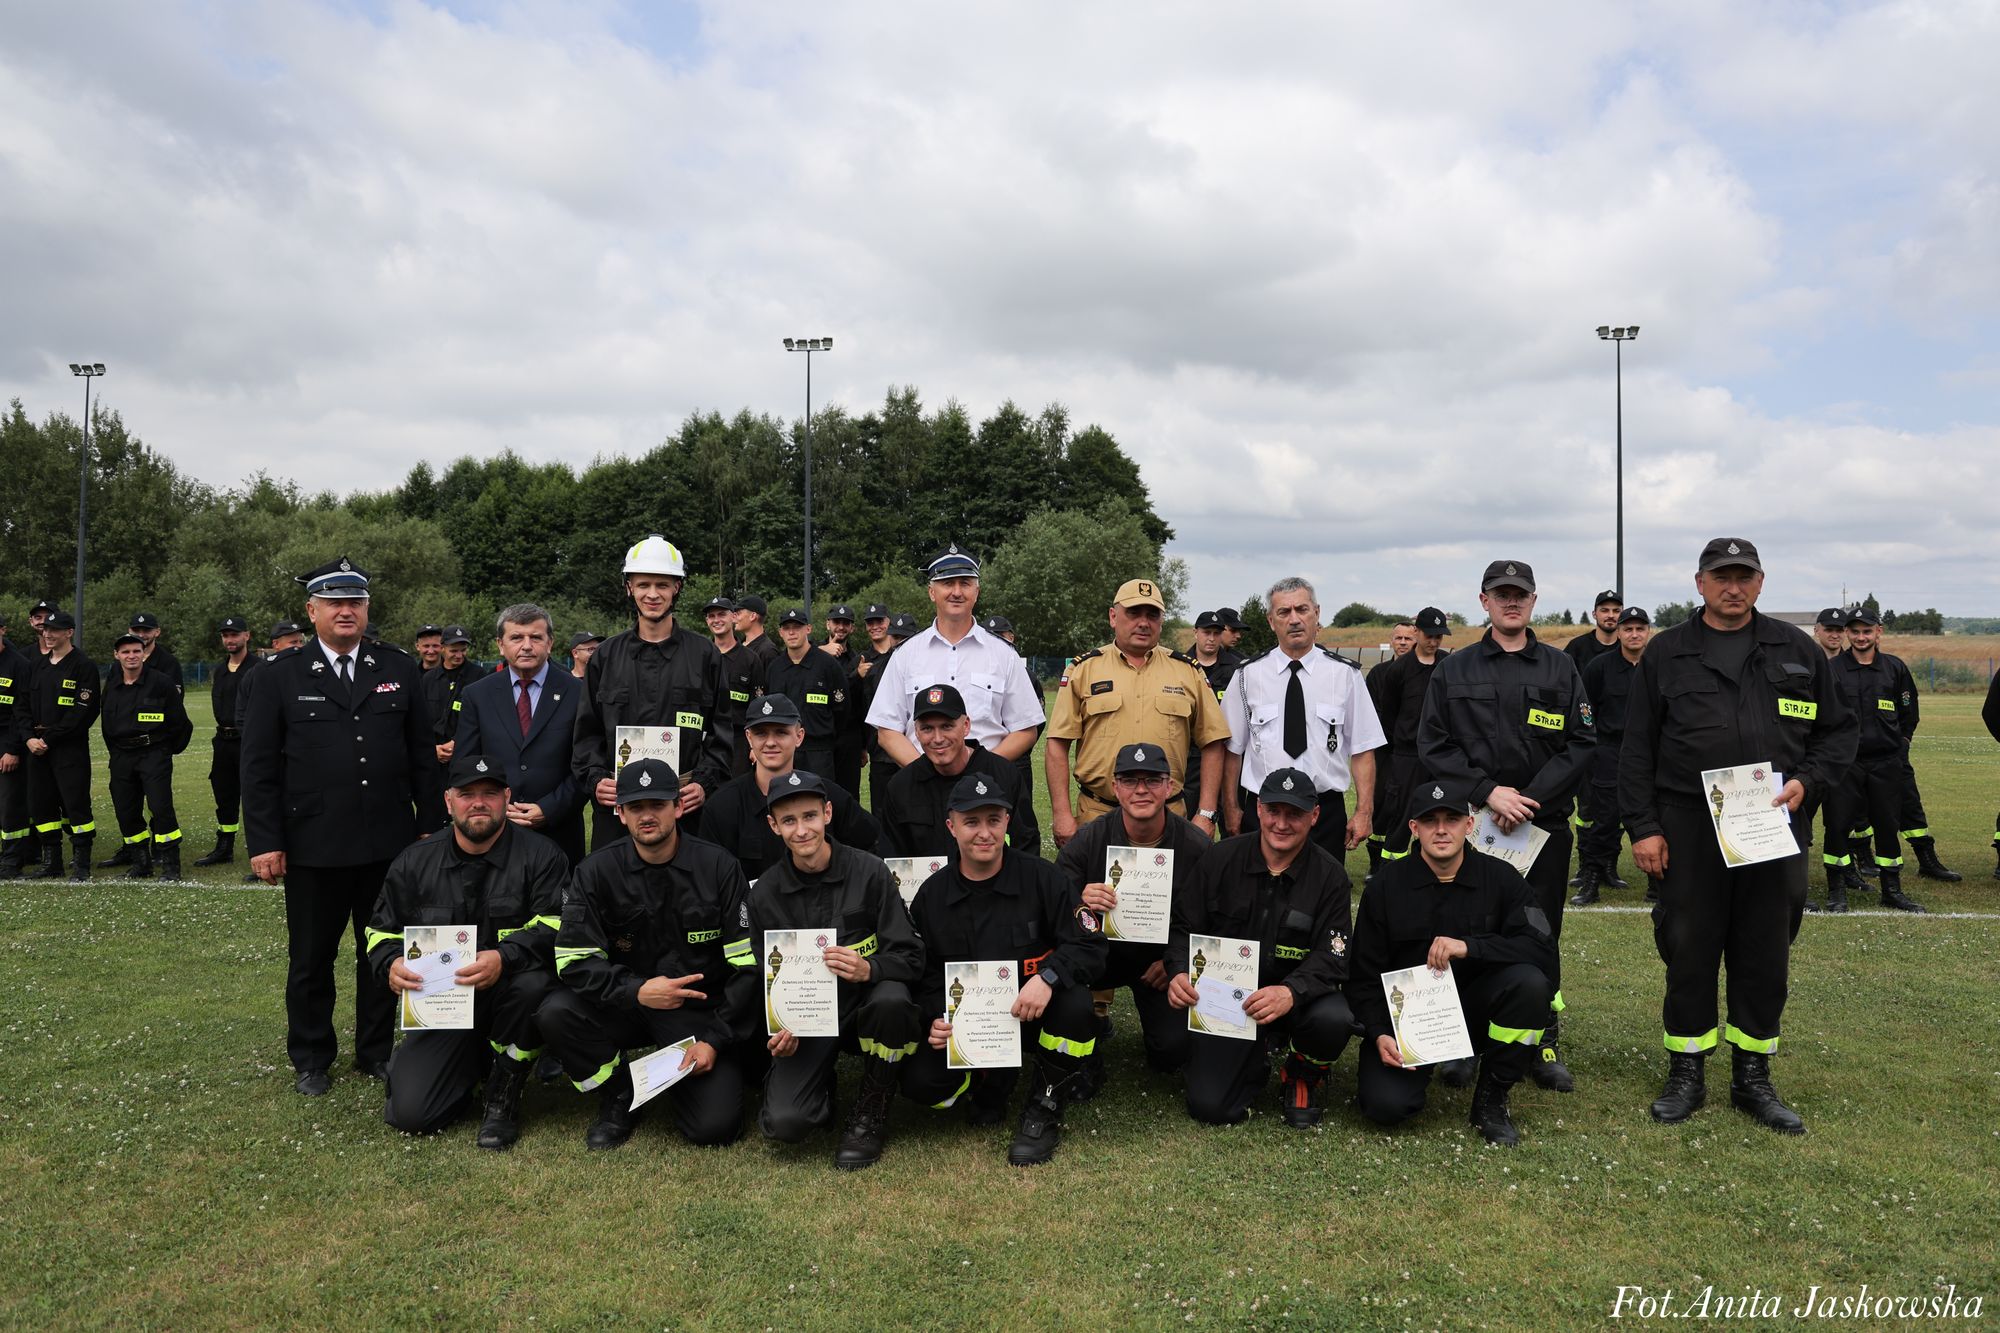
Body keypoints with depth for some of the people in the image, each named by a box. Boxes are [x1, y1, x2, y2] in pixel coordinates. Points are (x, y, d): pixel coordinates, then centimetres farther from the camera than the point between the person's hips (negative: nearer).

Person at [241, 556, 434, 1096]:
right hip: (313, 848, -1)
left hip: (389, 844, 2)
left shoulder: (400, 670, 5)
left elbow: (423, 756, 8)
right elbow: (259, 767, -1)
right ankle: (311, 1061, 28)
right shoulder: (278, 676, 0)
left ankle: (377, 1052, 27)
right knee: (311, 959, 11)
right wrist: (264, 842, -7)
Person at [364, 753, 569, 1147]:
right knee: (408, 1113, -15)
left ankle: (503, 1093, -11)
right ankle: (473, 1066, 21)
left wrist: (504, 958, -35)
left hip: (506, 994, -2)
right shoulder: (414, 862, 6)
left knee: (532, 982, -38)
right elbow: (382, 932, 12)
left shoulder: (540, 855, -6)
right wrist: (390, 964, -13)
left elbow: (554, 927, -16)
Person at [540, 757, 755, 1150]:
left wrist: (715, 1039, -15)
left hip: (700, 1009, -2)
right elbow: (574, 960, -10)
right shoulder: (597, 871, -4)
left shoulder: (718, 867, -8)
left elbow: (748, 965, -8)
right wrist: (636, 991, -26)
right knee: (555, 1012, -27)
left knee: (716, 1126, -19)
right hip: (625, 1006, 2)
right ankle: (616, 1097, 0)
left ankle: (684, 1075, 16)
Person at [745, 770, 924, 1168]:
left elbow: (911, 957, -9)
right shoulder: (765, 893, -1)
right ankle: (822, 1086, 16)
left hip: (864, 1001, -1)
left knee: (891, 999, -37)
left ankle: (872, 1110, -10)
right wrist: (780, 1030, -12)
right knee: (784, 1122, -22)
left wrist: (868, 969, -31)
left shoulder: (869, 872, -9)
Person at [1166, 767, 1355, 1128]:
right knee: (1209, 1107, -14)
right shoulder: (1222, 858, -3)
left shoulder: (1329, 877, -7)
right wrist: (1179, 973, -22)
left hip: (1298, 998, 0)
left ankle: (1305, 1076, 3)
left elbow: (1332, 959, -14)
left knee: (1334, 1019, -35)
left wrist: (1290, 992, -34)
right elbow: (1184, 927, 0)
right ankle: (1258, 1059, 22)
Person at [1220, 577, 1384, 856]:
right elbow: (1233, 749, 4)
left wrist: (1364, 812, -7)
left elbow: (1362, 749, -1)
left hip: (1327, 810, 0)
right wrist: (1231, 809, 0)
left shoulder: (1345, 674, 1)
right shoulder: (1248, 675, 1)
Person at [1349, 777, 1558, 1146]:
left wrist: (1469, 946, -28)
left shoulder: (1500, 878, -4)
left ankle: (1491, 1098, -7)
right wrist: (1379, 1035, -18)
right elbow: (1363, 974, -3)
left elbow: (1544, 949, -16)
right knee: (1385, 1105, -24)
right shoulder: (1387, 885, -5)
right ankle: (1417, 1069, 16)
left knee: (1529, 982, -29)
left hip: (1472, 1011, 1)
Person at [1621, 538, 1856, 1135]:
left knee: (1766, 957, 9)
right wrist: (1643, 827, -4)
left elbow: (1838, 729, 14)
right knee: (1689, 953, 5)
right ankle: (1686, 1075, 18)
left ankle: (1753, 1078, 23)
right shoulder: (1666, 653, 3)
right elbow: (1637, 748, 2)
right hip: (1688, 827, -2)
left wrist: (1805, 779, -5)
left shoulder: (1797, 651, 8)